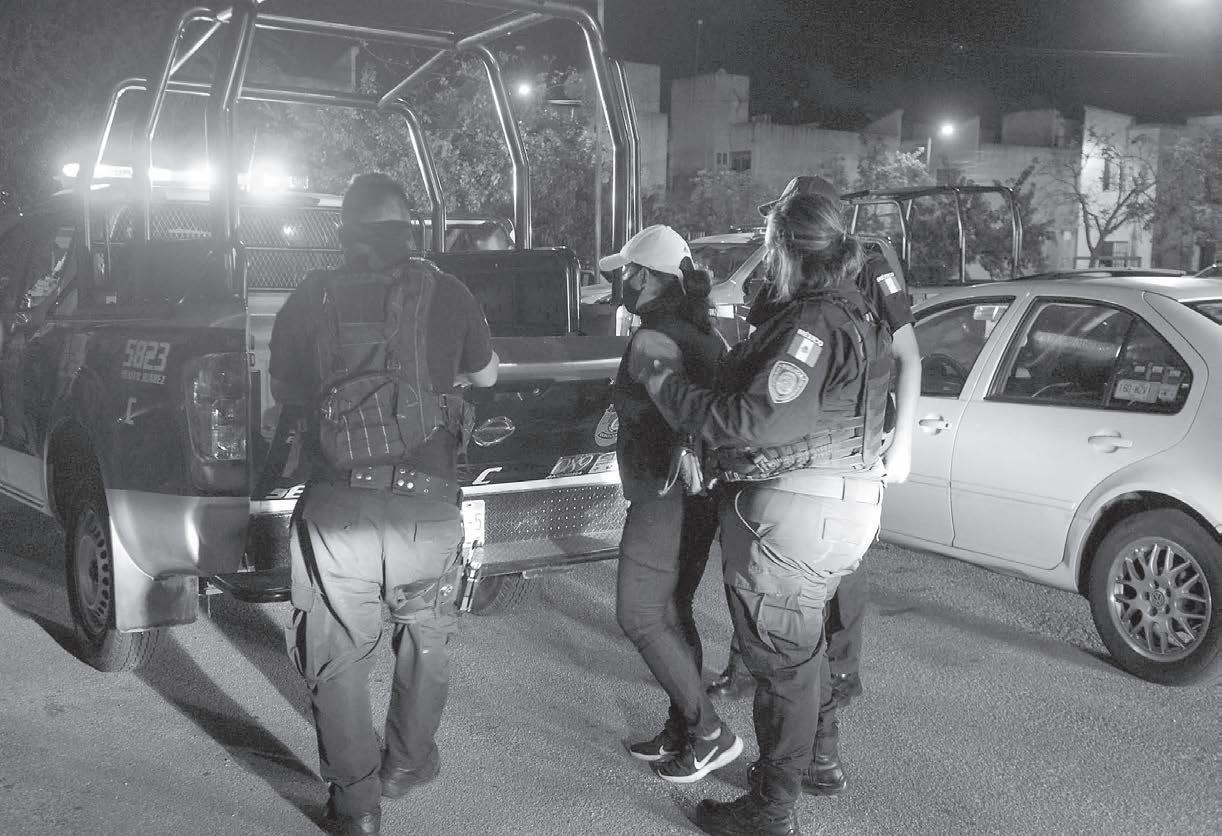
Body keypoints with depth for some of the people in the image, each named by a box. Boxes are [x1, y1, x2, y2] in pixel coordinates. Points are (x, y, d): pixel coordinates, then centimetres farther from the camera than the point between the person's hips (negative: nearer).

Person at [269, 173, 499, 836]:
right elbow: (485, 377, 17)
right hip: (428, 504, 1)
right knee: (425, 638, 24)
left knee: (337, 656, 13)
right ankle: (408, 762, 39)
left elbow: (284, 392, 14)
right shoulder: (447, 295, 0)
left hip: (336, 505, -1)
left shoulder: (309, 298, 1)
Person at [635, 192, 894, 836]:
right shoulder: (854, 315, 13)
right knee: (801, 640, 26)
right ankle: (818, 756, 43)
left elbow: (756, 422, -28)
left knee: (780, 653, 1)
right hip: (845, 507, 10)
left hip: (792, 514, -10)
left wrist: (665, 383, -18)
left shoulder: (811, 324, -21)